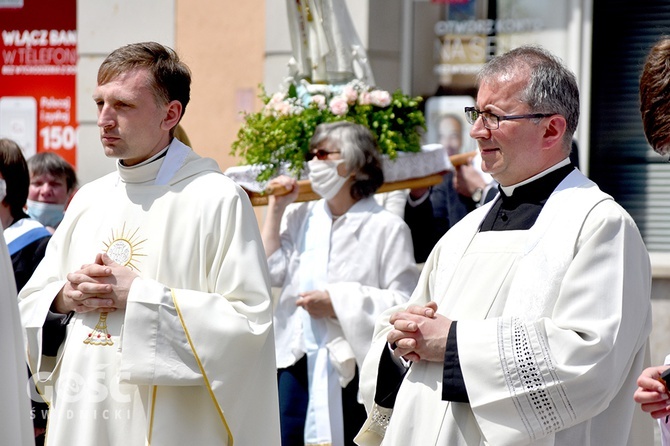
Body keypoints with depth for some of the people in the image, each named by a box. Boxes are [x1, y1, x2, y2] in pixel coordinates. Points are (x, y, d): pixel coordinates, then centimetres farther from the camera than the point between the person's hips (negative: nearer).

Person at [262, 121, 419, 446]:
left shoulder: (387, 227, -5)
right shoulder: (299, 217, 12)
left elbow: (404, 302, -12)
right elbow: (272, 273, 1)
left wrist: (338, 304, -16)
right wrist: (276, 209, 3)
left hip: (352, 369, -5)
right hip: (296, 361, 5)